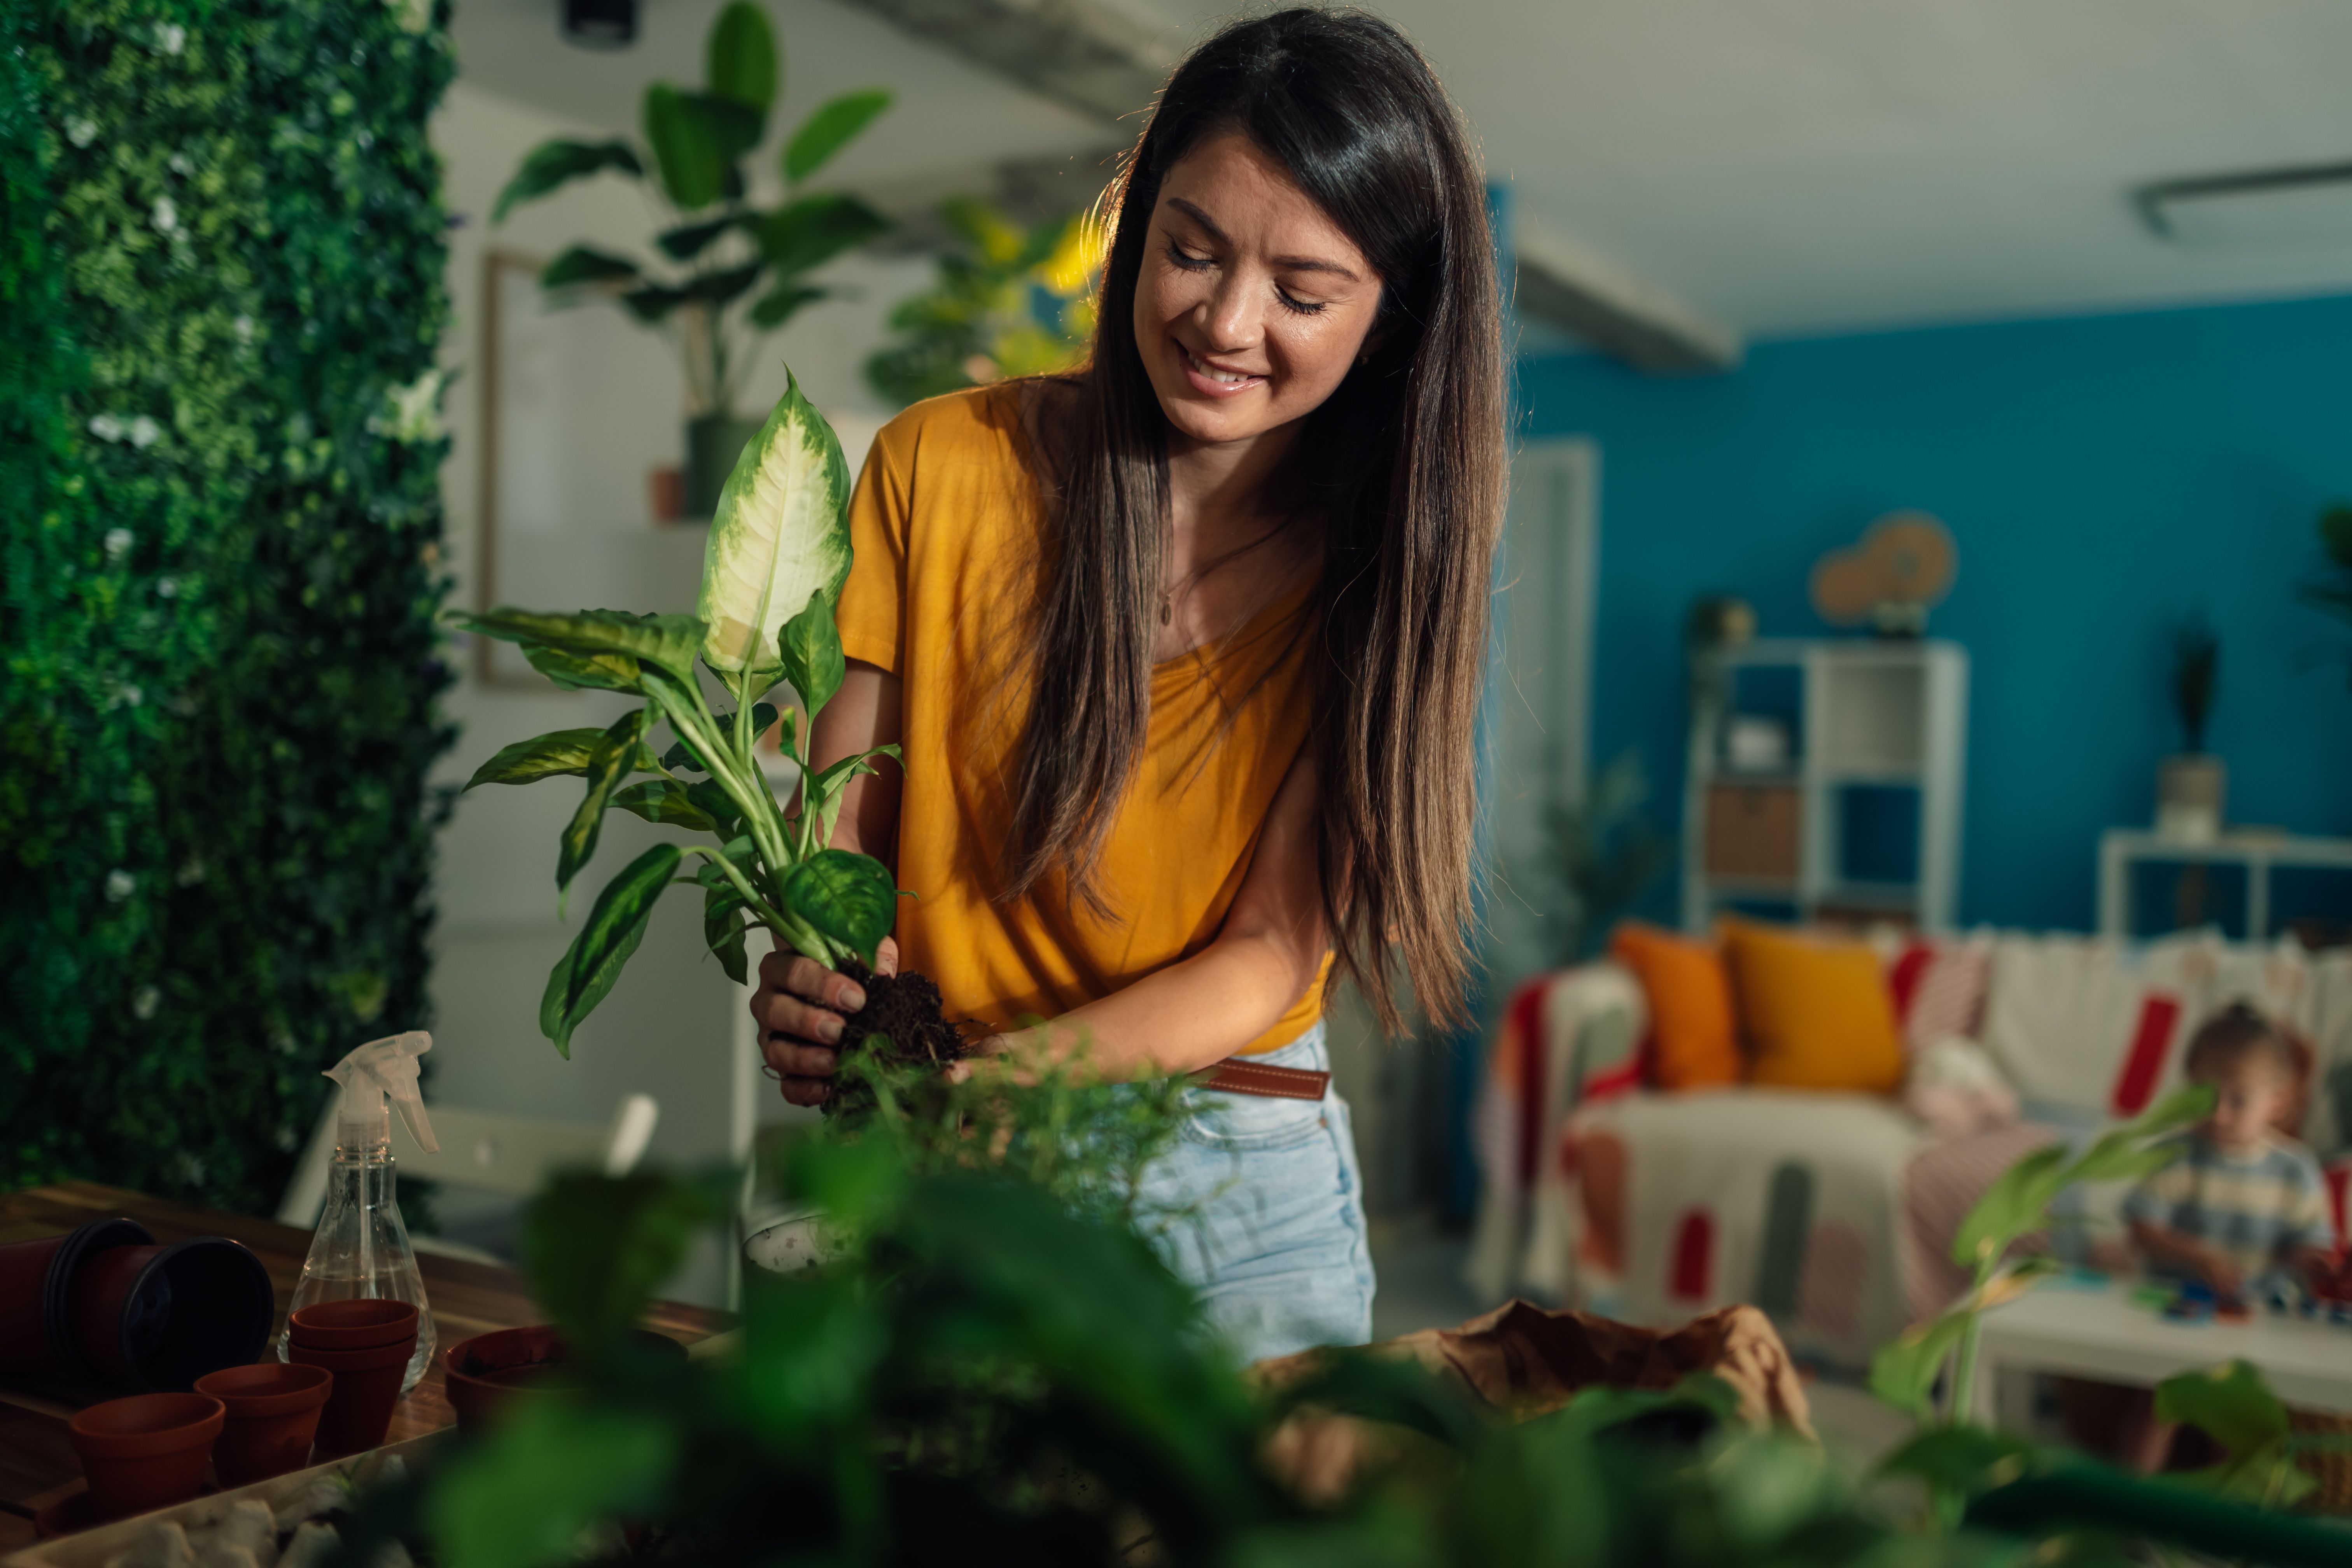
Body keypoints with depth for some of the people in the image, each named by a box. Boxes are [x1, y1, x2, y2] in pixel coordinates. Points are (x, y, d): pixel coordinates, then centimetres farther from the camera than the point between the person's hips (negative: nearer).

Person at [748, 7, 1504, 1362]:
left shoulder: (1384, 562, -1)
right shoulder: (945, 466, -2)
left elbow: (1272, 953, -8)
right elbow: (839, 818, -1)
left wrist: (1015, 1064, -24)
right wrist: (811, 970, -24)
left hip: (1245, 1195, 1)